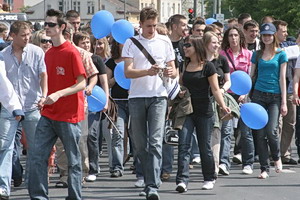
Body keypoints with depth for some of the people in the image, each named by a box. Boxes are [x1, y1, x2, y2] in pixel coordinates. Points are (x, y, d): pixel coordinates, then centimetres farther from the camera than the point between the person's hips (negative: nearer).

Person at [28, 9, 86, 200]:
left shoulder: (72, 52, -10)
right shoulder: (48, 54, 12)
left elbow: (82, 84, -13)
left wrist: (58, 94, -22)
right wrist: (43, 98, 8)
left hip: (69, 115, -7)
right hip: (48, 113, 7)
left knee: (73, 160, 3)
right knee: (38, 156, -2)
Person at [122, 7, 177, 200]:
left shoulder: (165, 41, 8)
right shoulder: (131, 43, 3)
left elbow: (174, 71, 13)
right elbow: (128, 72, -7)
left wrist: (171, 72, -12)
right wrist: (148, 71, -25)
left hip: (158, 96, -1)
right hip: (137, 97, 1)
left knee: (155, 142, -12)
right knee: (140, 143, 6)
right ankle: (146, 177, 23)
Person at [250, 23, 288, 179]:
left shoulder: (281, 54, 4)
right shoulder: (257, 55, 12)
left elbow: (282, 78, 1)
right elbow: (251, 75, 13)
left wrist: (284, 102, -3)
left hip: (275, 96, -3)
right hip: (259, 95, 3)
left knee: (271, 131, -14)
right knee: (260, 133, -2)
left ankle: (276, 157, 15)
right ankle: (264, 168, 6)